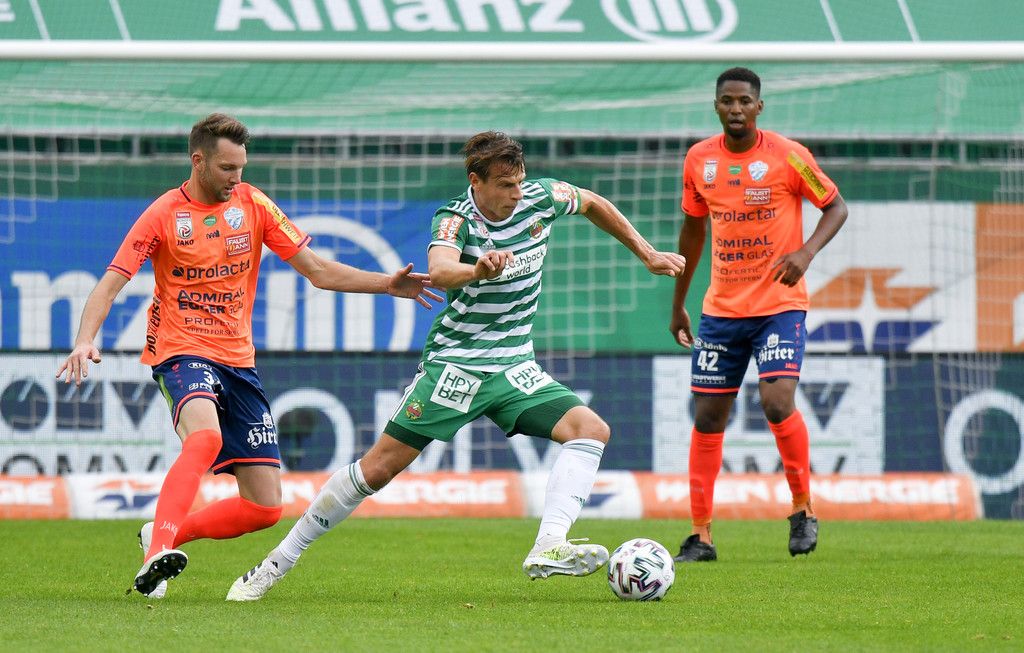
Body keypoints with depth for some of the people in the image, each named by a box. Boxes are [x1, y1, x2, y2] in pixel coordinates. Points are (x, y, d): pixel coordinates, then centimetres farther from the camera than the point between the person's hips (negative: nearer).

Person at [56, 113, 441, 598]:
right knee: (206, 436, -39)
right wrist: (85, 340, -29)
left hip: (238, 359, 5)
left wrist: (388, 284, -2)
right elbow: (110, 284, -11)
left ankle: (166, 536, 17)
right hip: (182, 352, -5)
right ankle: (159, 551, -44)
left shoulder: (253, 205, 5)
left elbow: (317, 270, 9)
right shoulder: (165, 214, -6)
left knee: (265, 508, 0)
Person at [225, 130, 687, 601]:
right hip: (453, 364, -5)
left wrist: (647, 254, 22)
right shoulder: (455, 219, -17)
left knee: (591, 429, -17)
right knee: (379, 467, -7)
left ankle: (548, 547, -30)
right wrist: (478, 270, -60)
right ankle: (279, 561, 4)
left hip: (514, 367, 5)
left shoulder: (541, 198, -2)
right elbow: (439, 270, -39)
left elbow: (593, 204, 21)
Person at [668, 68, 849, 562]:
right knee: (707, 417, 2)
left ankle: (803, 511, 0)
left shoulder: (788, 156, -9)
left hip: (780, 304, -4)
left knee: (777, 401, -20)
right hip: (721, 309, 4)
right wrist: (678, 304, 19)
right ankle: (700, 536, 9)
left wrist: (806, 252, -19)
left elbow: (835, 207, 0)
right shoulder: (699, 160, 4)